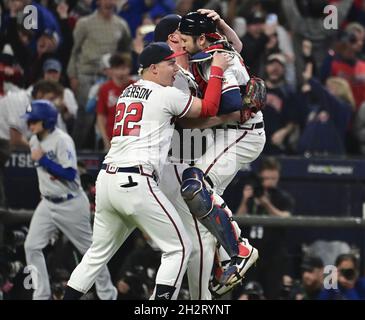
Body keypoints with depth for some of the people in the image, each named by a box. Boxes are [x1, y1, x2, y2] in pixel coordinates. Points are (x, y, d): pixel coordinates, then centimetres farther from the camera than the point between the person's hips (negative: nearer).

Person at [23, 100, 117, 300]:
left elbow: (70, 174, -27)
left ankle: (107, 294, 19)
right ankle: (41, 296, 0)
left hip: (71, 204, -7)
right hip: (47, 203, 7)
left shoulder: (61, 140, -20)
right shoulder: (35, 141, 5)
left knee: (89, 249, 5)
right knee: (31, 246, -5)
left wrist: (43, 159, -25)